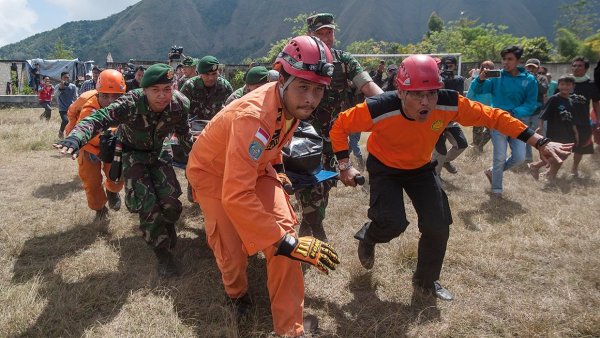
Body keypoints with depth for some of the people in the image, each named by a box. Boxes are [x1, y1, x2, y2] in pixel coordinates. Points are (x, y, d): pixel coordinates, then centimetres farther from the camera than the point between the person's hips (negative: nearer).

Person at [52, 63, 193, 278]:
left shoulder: (180, 105, -22)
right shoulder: (131, 104, -34)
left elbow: (183, 132, 0)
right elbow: (100, 118, -46)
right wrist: (76, 138, -63)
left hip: (158, 153, 3)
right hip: (132, 153, -3)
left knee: (170, 202, -9)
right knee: (147, 205, -14)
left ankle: (167, 225, 28)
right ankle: (163, 254, 3)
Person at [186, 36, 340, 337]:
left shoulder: (292, 103, -15)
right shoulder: (254, 116, -40)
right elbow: (236, 196, -46)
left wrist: (274, 169, 22)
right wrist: (287, 243, -45)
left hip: (253, 166, 6)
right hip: (213, 171, -6)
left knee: (284, 229, -14)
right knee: (233, 251, -12)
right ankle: (236, 293, 28)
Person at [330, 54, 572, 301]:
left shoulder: (449, 104, -28)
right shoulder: (379, 110, -36)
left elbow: (494, 117, -16)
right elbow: (340, 126, -19)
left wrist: (540, 143, -18)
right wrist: (345, 166, -18)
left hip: (420, 168, 3)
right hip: (384, 168, -3)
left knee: (438, 227, -3)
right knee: (394, 223, -21)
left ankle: (425, 282, 25)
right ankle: (367, 237, 19)